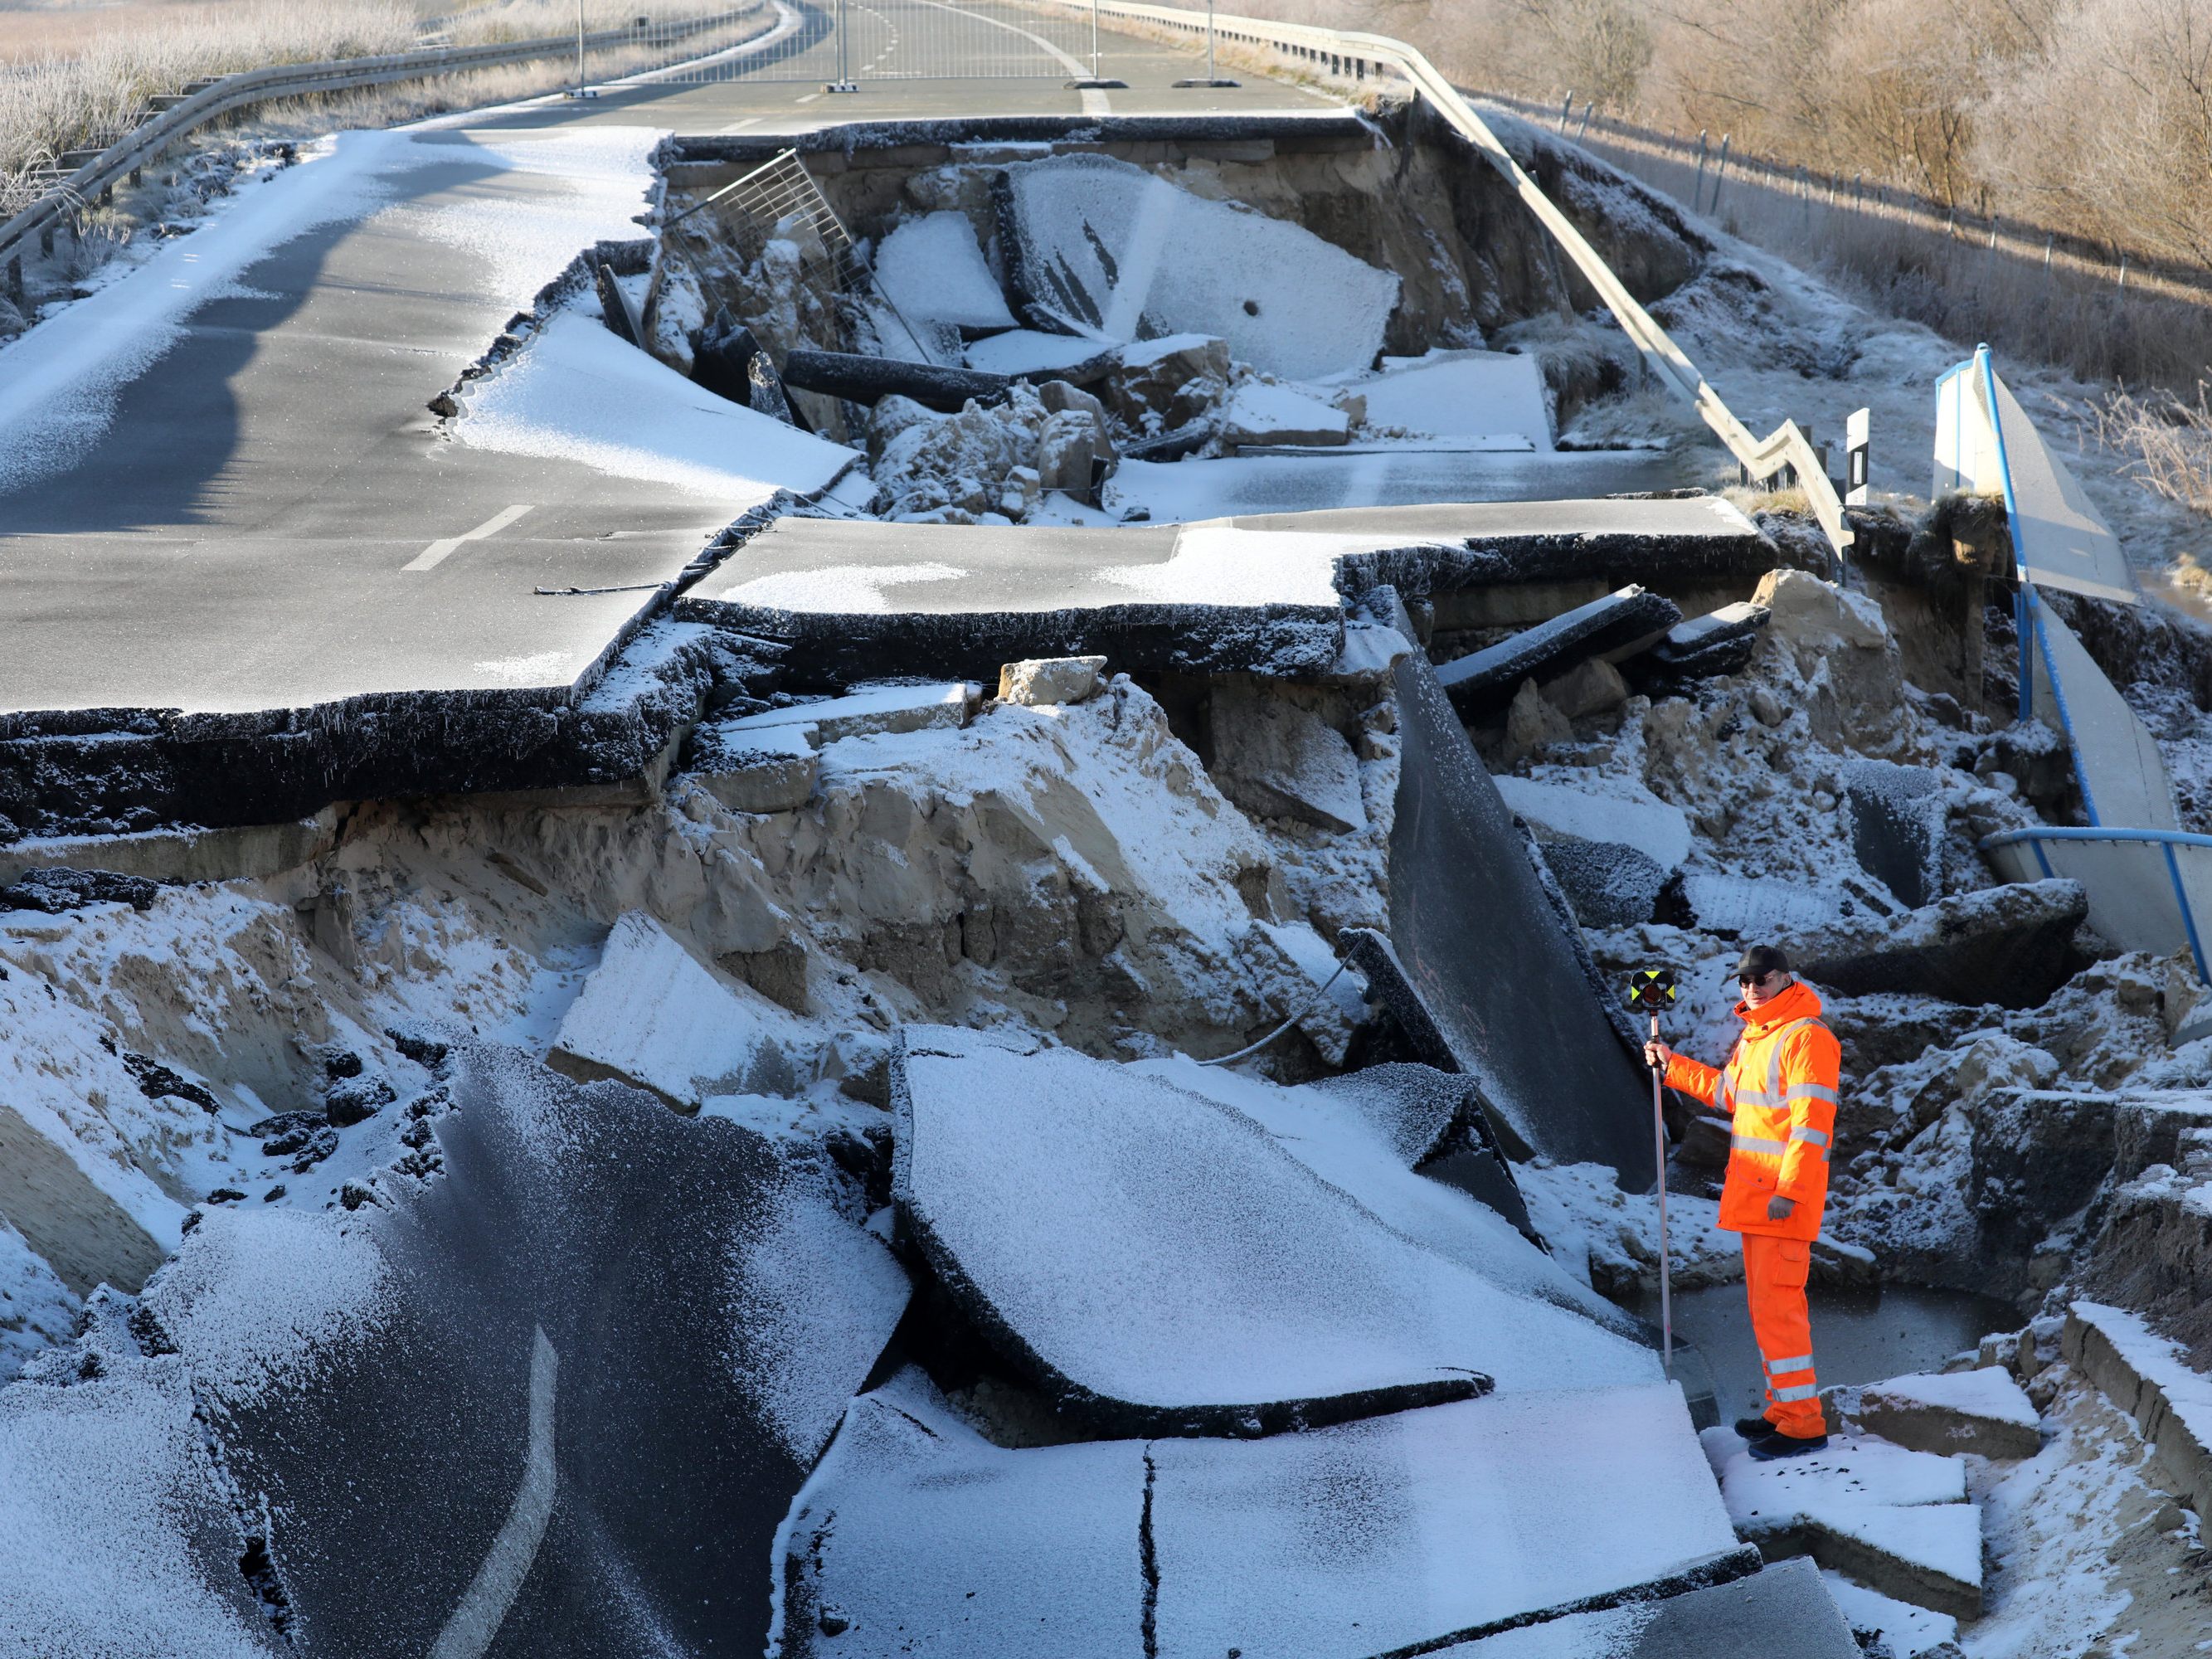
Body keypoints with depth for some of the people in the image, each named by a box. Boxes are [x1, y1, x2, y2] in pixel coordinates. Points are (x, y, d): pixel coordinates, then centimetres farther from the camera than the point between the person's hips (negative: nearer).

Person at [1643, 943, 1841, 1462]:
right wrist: (1673, 1066, 28)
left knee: (1777, 1305, -11)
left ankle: (1803, 1424, -7)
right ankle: (1784, 1410, 24)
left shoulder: (1805, 1038, -14)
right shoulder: (1753, 1037, 16)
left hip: (1785, 1199, -10)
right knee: (1770, 1304, 15)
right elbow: (1727, 1092, 33)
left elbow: (1811, 1125, -20)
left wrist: (1788, 1190, -25)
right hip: (1753, 1196, 10)